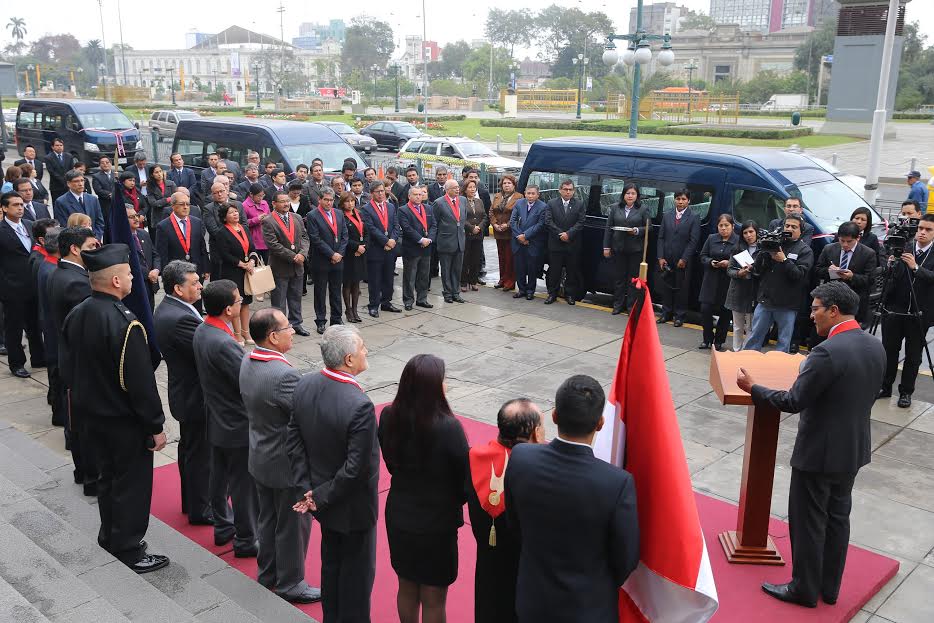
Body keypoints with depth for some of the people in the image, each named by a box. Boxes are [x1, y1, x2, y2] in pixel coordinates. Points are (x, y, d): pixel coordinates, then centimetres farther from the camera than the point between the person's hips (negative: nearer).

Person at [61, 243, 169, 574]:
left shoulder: (76, 315, -2)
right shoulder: (125, 323, -28)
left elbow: (69, 368, 9)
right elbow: (142, 382, -25)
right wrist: (156, 427, -16)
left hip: (94, 415, 8)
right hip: (126, 421, -8)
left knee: (108, 477, 24)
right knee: (132, 484, 7)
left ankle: (110, 537, 40)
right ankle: (129, 551, 19)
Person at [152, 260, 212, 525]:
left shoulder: (167, 309, 4)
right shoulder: (180, 318, -29)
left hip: (186, 393, 10)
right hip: (196, 397, -10)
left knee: (189, 448, 23)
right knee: (200, 453, 5)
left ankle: (191, 500, 39)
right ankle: (200, 510, 20)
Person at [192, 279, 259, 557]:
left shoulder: (201, 331, -1)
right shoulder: (223, 343, -30)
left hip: (216, 420, 9)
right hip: (237, 425, -9)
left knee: (219, 477, 21)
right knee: (244, 484, 5)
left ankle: (223, 527, 37)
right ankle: (246, 541, 18)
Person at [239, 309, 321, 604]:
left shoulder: (246, 363, -4)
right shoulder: (284, 375, -32)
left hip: (260, 458, 8)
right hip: (287, 465, -8)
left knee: (268, 518, 24)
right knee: (293, 526, 11)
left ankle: (267, 573, 41)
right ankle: (290, 584, 27)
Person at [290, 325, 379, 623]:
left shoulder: (304, 385, -11)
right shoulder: (359, 405, -33)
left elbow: (294, 441, -3)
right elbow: (356, 469, -28)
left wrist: (307, 488, 0)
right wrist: (320, 496, -14)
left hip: (323, 500, 7)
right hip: (353, 507, -7)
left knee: (331, 562, 26)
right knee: (357, 572, 15)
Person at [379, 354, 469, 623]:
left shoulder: (388, 417, -13)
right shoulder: (448, 427, -28)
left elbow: (391, 463, 2)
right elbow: (464, 478, -15)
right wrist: (454, 502, 6)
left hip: (398, 517, 5)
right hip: (436, 523, -5)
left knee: (407, 588, 25)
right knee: (433, 600, 14)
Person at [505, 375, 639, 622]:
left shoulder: (521, 458, -20)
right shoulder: (618, 484, -29)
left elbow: (515, 523, -2)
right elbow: (626, 558, -14)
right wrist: (602, 588, 7)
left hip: (534, 601, 3)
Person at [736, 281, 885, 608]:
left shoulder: (827, 352, -25)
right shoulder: (876, 346, 1)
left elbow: (793, 402, -21)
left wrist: (752, 388, -8)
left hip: (819, 453, -8)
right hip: (854, 449, 8)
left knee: (807, 521, 7)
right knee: (838, 517, 18)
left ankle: (804, 589, 21)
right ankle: (829, 587, 31)